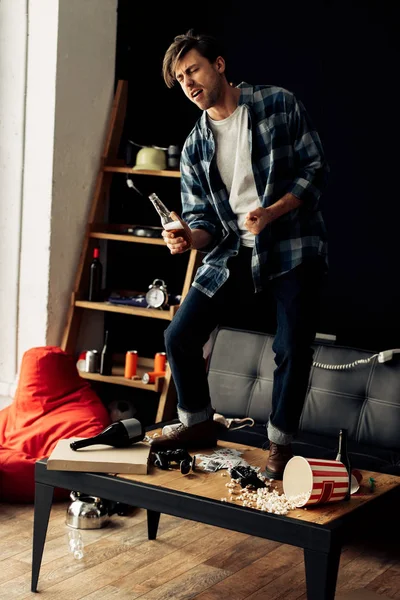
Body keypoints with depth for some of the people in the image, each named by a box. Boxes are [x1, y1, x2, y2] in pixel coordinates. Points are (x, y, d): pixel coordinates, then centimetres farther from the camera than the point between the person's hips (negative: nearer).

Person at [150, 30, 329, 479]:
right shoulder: (195, 148, 6)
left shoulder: (279, 105, -4)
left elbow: (315, 168, -5)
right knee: (179, 337, -1)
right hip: (233, 252, 4)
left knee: (293, 349, -10)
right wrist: (188, 238, -19)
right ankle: (198, 424, 21)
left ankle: (280, 444, 11)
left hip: (293, 246, -4)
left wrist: (272, 212, -19)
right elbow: (203, 220, 5)